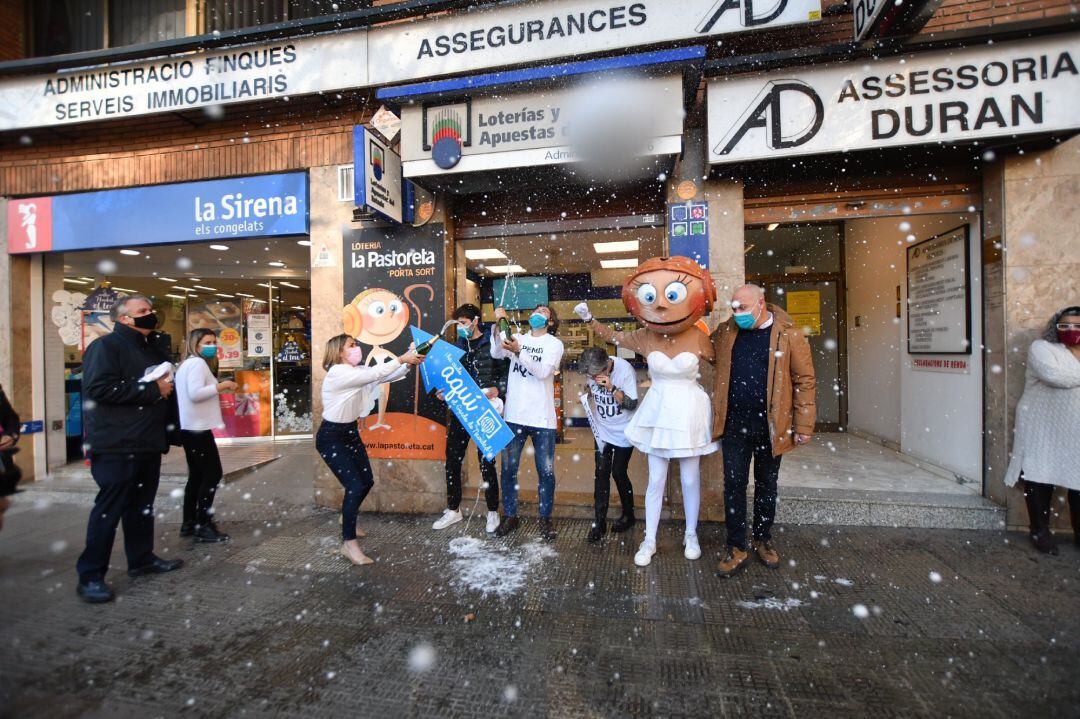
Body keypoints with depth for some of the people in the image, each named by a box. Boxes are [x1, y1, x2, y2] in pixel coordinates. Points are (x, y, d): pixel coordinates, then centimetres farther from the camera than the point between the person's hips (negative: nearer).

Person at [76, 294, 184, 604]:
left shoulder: (152, 348, 16)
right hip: (117, 446, -8)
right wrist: (153, 390, -18)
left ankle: (142, 558, 27)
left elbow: (163, 385, 30)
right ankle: (90, 575, 9)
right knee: (109, 509, -2)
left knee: (142, 504, 15)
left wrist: (166, 387, 7)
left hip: (148, 443, 8)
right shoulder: (105, 346, -10)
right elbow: (100, 388, -23)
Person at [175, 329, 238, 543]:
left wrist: (218, 388, 12)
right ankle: (203, 525, -2)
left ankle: (189, 523, 21)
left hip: (190, 427, 11)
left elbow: (193, 393, 17)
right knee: (213, 474, -6)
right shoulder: (198, 363, -12)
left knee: (197, 475, 14)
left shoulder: (186, 364, 19)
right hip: (198, 428, -11)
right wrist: (221, 386, -17)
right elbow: (195, 394, -25)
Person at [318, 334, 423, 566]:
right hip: (331, 437, -9)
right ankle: (349, 543, 0)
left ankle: (347, 518, 41)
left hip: (350, 433, 9)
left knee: (367, 481, 14)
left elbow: (385, 376, -3)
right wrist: (401, 359, -27)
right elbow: (374, 374, -30)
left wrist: (409, 363, -17)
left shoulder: (356, 372, 5)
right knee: (355, 485, -14)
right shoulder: (337, 372, -21)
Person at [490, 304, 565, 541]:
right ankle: (510, 516, 25)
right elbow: (496, 354, -8)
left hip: (541, 417, -2)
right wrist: (498, 324, -19)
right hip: (513, 415, 2)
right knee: (508, 468, 9)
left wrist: (518, 351, -25)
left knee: (546, 471, 5)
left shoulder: (554, 343, 3)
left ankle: (545, 518, 22)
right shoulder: (517, 338, 10)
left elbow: (542, 371, -13)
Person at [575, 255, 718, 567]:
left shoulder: (698, 337, -11)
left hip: (689, 411, -1)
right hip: (657, 410, 2)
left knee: (690, 479, 11)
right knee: (656, 480, 9)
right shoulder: (645, 336, -5)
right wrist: (589, 319, 0)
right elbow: (612, 336, 8)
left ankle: (691, 535, 33)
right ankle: (649, 540, 23)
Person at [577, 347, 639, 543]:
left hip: (623, 431, -4)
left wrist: (612, 388, -34)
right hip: (602, 430, 4)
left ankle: (628, 515, 27)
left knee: (619, 473, 2)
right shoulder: (592, 371, -9)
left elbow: (632, 404, -23)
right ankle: (599, 521, 10)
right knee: (601, 473, 1)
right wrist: (585, 396, -4)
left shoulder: (625, 370, -24)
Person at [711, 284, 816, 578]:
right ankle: (737, 548, 17)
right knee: (734, 484, 4)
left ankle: (763, 539, 34)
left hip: (771, 424, -1)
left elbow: (804, 380, -4)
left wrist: (804, 425, -6)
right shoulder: (725, 332, 4)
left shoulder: (789, 335, -5)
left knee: (766, 484, 15)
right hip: (734, 423, 2)